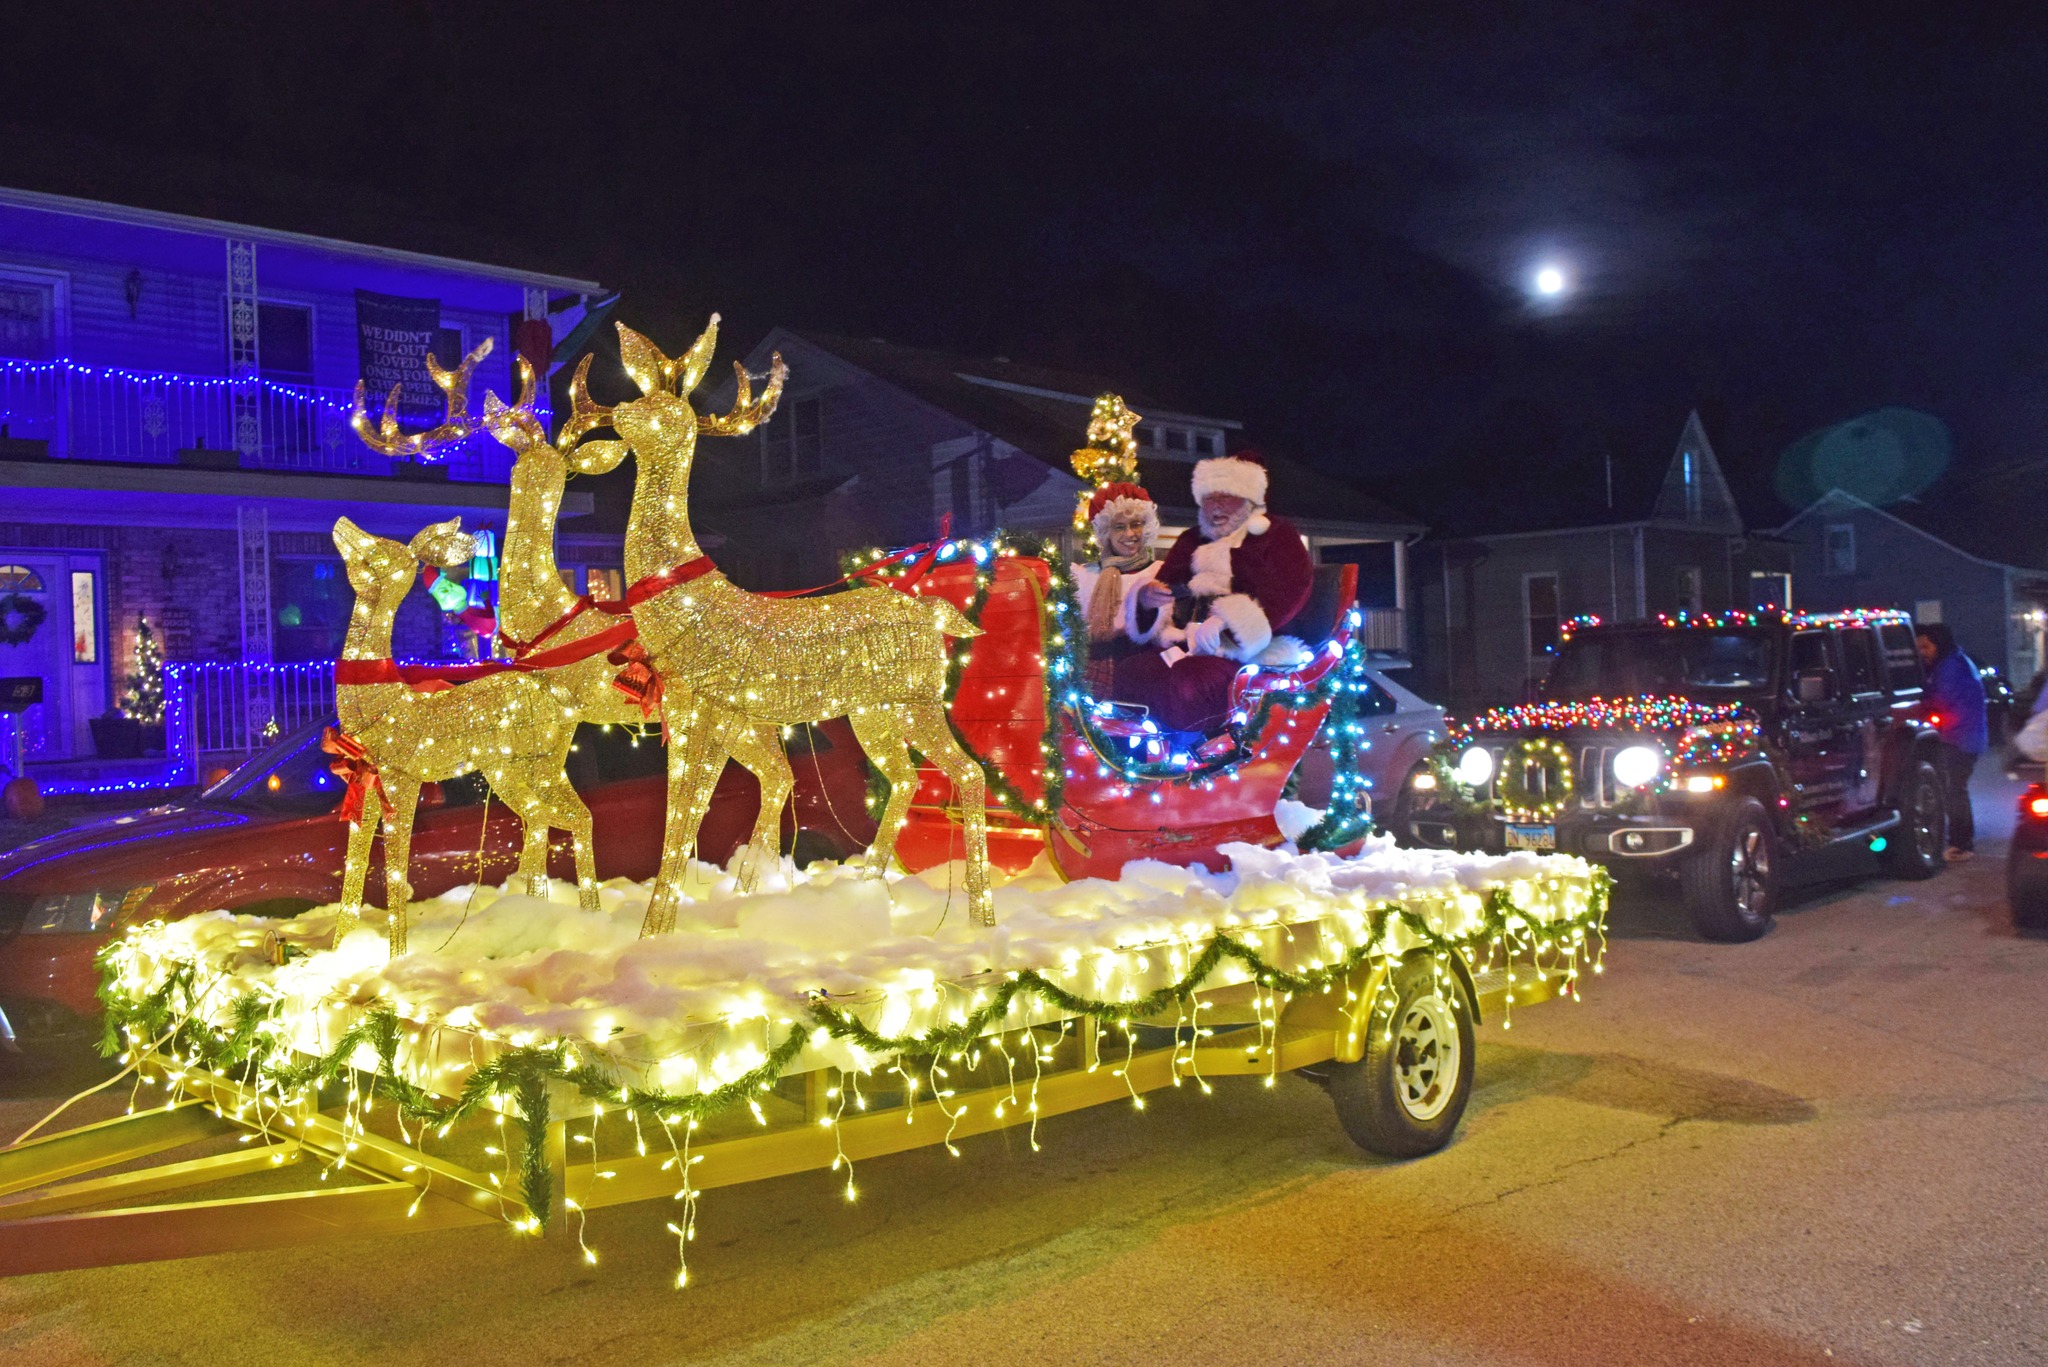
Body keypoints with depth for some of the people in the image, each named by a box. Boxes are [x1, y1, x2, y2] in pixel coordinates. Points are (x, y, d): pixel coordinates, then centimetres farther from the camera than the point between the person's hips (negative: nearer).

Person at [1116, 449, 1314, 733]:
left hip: (1245, 654, -6)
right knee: (1123, 675, -24)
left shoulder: (1277, 534, 9)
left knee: (1189, 689, -38)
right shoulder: (1191, 540, 27)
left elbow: (1289, 592, -8)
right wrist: (1145, 598, -5)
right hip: (1183, 651, 6)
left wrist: (1226, 622, -22)